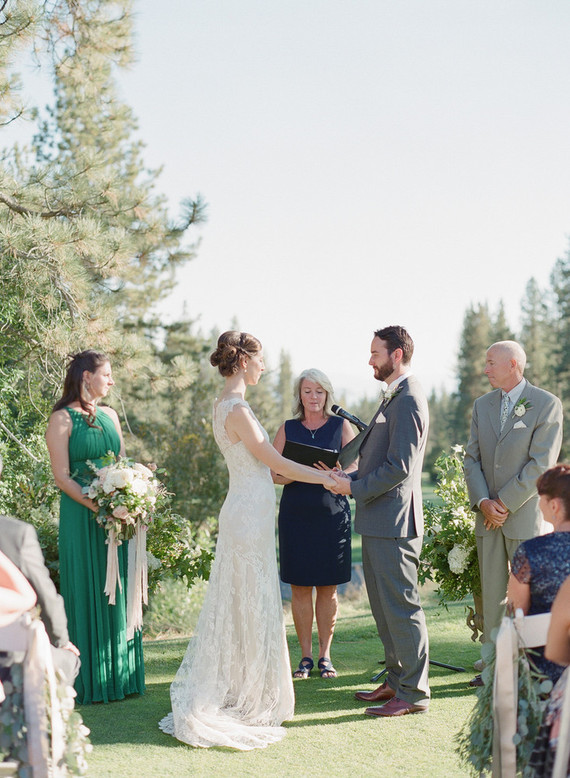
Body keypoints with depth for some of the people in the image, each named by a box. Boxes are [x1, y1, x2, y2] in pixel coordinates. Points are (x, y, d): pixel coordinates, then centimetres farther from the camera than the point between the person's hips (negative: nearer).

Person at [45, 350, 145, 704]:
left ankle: (120, 673, 17)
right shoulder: (63, 419, -6)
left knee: (117, 593, 9)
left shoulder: (110, 415, 13)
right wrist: (97, 507, -21)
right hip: (81, 516, -6)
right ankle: (91, 679, 6)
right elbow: (61, 475, -11)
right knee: (87, 593, -2)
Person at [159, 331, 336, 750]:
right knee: (252, 605, -1)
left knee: (243, 606, 14)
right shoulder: (237, 410, -18)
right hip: (250, 515, -10)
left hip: (247, 511, 10)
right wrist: (327, 478, -6)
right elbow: (276, 463, -15)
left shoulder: (228, 405, 12)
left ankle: (233, 692, 23)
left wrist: (317, 472, 17)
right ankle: (250, 699, 9)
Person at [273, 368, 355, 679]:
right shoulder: (287, 429, 9)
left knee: (327, 588, 2)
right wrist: (296, 474, -14)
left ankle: (325, 654, 12)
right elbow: (273, 472, 6)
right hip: (296, 514, 1)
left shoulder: (341, 426, 6)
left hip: (332, 513, -1)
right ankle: (306, 656, 11)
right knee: (299, 587, 1)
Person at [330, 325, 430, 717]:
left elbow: (400, 466, -22)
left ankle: (414, 693, 4)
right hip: (379, 522, 11)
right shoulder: (396, 397, 17)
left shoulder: (408, 399, -16)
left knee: (401, 607, -3)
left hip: (393, 521, -11)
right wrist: (349, 478, 8)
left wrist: (354, 489, -14)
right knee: (385, 606, 17)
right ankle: (397, 681, 27)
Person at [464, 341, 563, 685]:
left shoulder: (547, 404, -7)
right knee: (492, 593, 8)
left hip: (526, 514, -5)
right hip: (488, 515, 5)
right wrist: (483, 502, -8)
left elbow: (541, 464, -13)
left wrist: (505, 503, -14)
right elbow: (472, 459, 8)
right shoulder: (482, 405, 11)